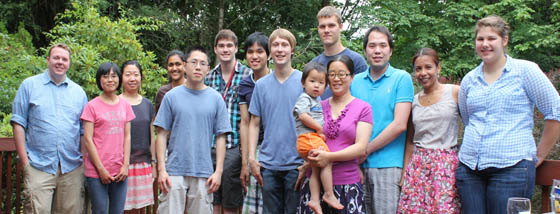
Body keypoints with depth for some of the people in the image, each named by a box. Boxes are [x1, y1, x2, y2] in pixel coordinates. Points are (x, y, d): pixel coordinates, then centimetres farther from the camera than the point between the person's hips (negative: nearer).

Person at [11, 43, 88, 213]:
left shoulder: (78, 92, 14)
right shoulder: (29, 85, 6)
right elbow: (18, 124, 2)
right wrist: (24, 160, -5)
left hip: (72, 168, 3)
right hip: (39, 167, -3)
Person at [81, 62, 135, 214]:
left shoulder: (125, 105, 11)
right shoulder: (92, 106, -2)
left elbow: (127, 137, 10)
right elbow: (88, 139, -5)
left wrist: (126, 165, 0)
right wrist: (101, 169, -9)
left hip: (120, 171, 3)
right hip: (97, 172, -3)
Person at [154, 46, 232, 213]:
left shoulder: (216, 98, 6)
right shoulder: (172, 96, 4)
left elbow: (220, 137, 5)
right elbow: (162, 135, 3)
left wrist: (218, 171, -1)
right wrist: (161, 169, -4)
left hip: (204, 174, 1)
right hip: (174, 171, -1)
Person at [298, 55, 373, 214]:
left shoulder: (363, 108, 1)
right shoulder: (319, 106, 10)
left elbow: (361, 147, -7)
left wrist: (329, 156, -18)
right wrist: (309, 160, -2)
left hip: (347, 184, -2)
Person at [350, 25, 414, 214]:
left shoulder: (401, 78, -1)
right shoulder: (355, 81, 12)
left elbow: (399, 125, -10)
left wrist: (366, 150, -8)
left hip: (388, 164, -4)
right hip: (359, 166, 4)